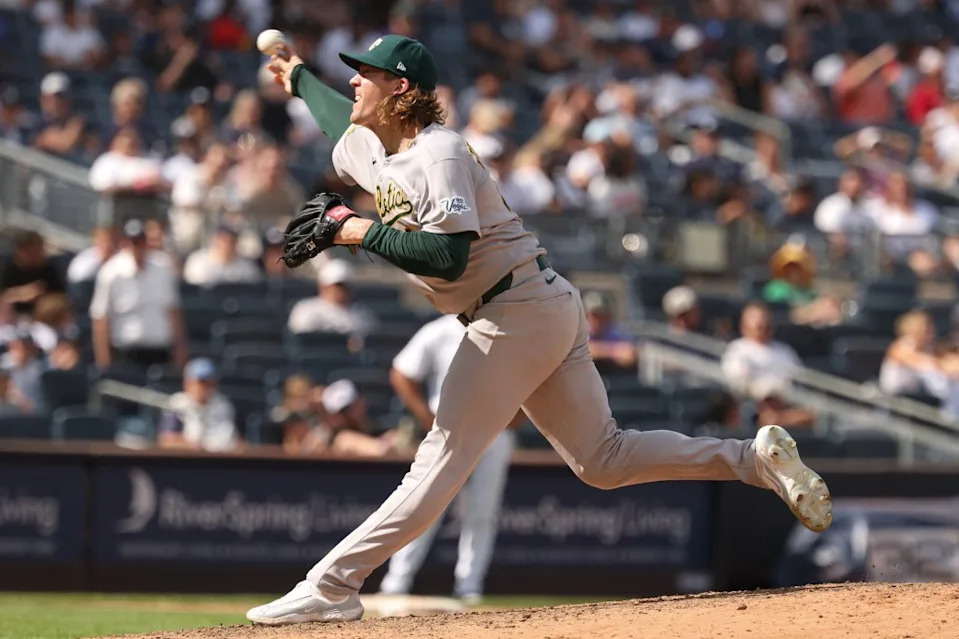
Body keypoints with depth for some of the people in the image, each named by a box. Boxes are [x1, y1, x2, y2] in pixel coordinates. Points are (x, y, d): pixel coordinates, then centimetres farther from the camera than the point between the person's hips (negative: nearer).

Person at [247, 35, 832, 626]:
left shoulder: (440, 154, -18)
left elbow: (448, 256, -29)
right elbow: (346, 120, 37)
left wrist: (362, 232, -21)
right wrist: (299, 78, 49)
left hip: (521, 308, -10)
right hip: (542, 311, 10)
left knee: (445, 457, -10)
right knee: (603, 459, 10)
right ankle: (756, 458, 9)